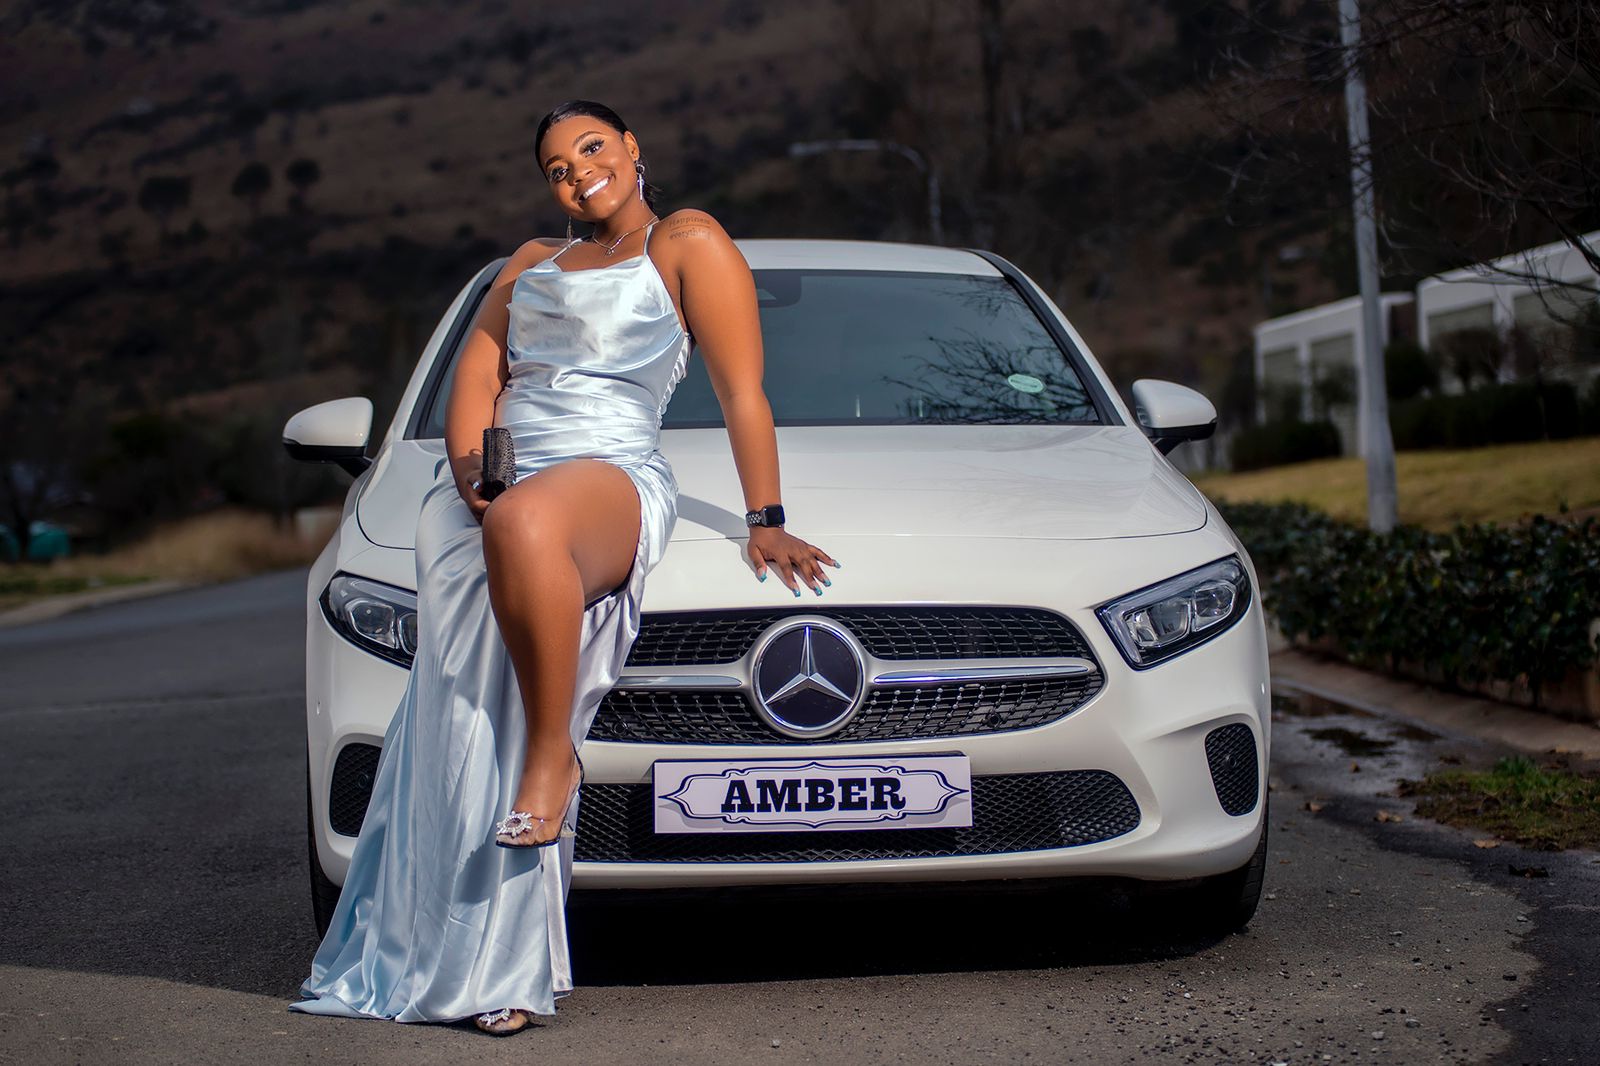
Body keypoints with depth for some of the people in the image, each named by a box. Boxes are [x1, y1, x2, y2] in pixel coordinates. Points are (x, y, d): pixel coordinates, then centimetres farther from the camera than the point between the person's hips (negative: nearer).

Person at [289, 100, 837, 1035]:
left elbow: (743, 393, 4)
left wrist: (766, 522, -3)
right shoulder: (532, 264, 30)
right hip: (489, 496, 6)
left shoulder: (688, 245, 11)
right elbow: (480, 366, 18)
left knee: (522, 525, -43)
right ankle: (452, 961, -11)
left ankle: (554, 754, -29)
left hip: (614, 477, -6)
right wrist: (469, 463, -2)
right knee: (459, 727, -11)